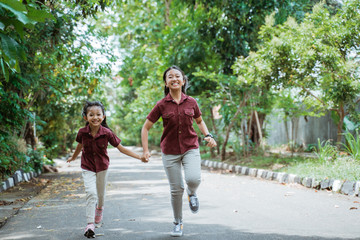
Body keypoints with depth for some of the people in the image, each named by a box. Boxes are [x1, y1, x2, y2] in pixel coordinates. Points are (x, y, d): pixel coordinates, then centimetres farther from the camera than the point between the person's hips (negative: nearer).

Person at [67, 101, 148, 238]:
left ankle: (99, 209, 52)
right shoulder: (82, 132, -16)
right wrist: (73, 158, 25)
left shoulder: (107, 133, -20)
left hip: (102, 167, 1)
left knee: (101, 194, 17)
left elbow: (121, 148, -12)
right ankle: (90, 225, -13)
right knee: (91, 193, -17)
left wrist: (140, 157, -16)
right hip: (87, 168, -1)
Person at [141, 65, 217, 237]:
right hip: (170, 151, 0)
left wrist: (208, 135, 0)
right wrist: (145, 150, -9)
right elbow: (146, 128, 1)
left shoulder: (191, 102, 0)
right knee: (176, 189, 3)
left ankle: (192, 194, 13)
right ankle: (178, 223, 25)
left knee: (194, 179, -25)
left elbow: (199, 121, 18)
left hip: (190, 148, 0)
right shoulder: (161, 105, -5)